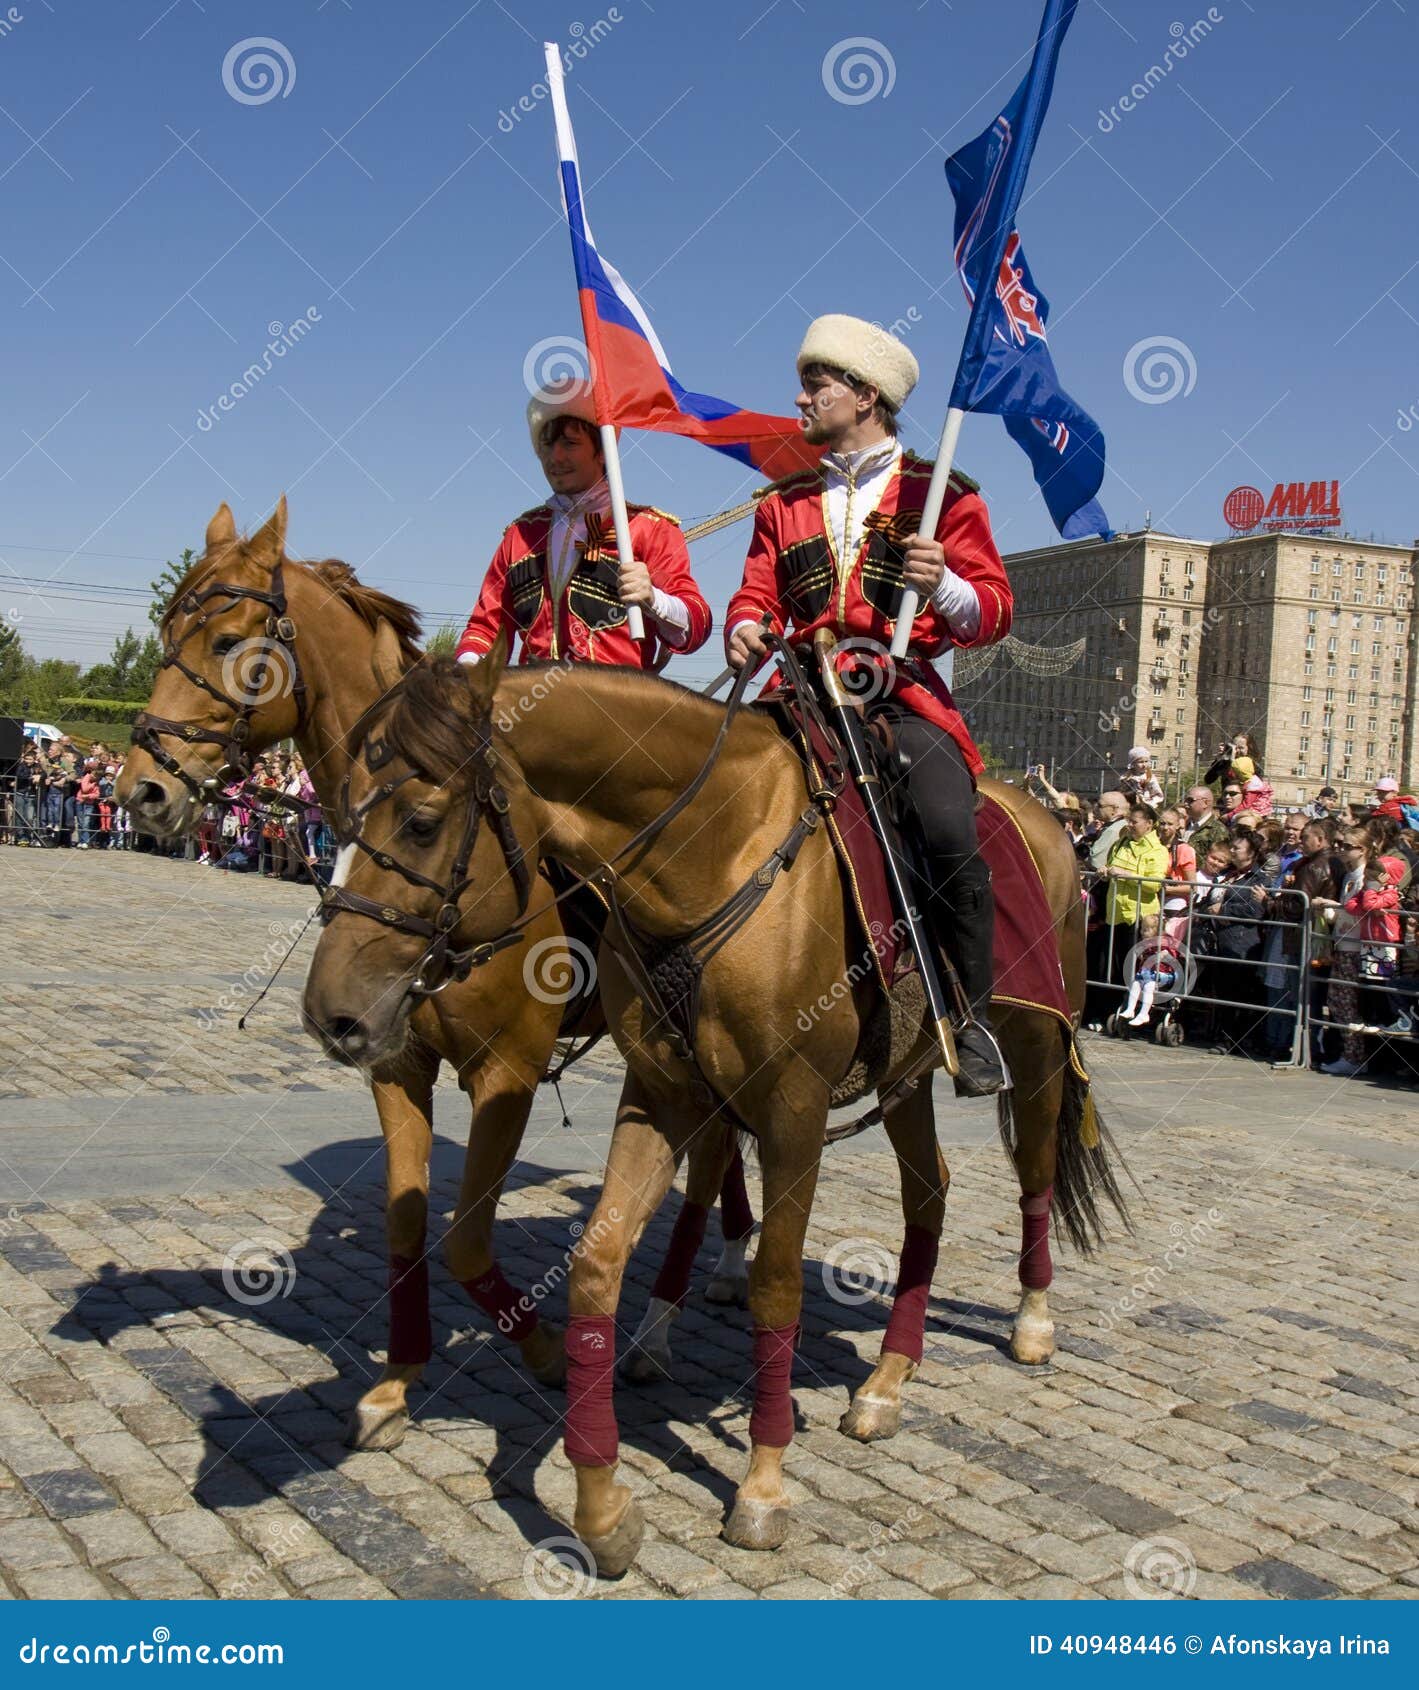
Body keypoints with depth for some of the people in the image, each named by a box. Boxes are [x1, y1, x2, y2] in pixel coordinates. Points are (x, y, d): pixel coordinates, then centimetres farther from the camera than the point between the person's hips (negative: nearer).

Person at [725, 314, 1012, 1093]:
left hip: (906, 698, -3)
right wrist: (746, 631, -10)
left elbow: (993, 614, 3)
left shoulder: (941, 495, 8)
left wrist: (943, 584, -18)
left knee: (948, 831, -29)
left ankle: (975, 1014, -9)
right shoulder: (783, 504, 20)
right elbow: (756, 598, 13)